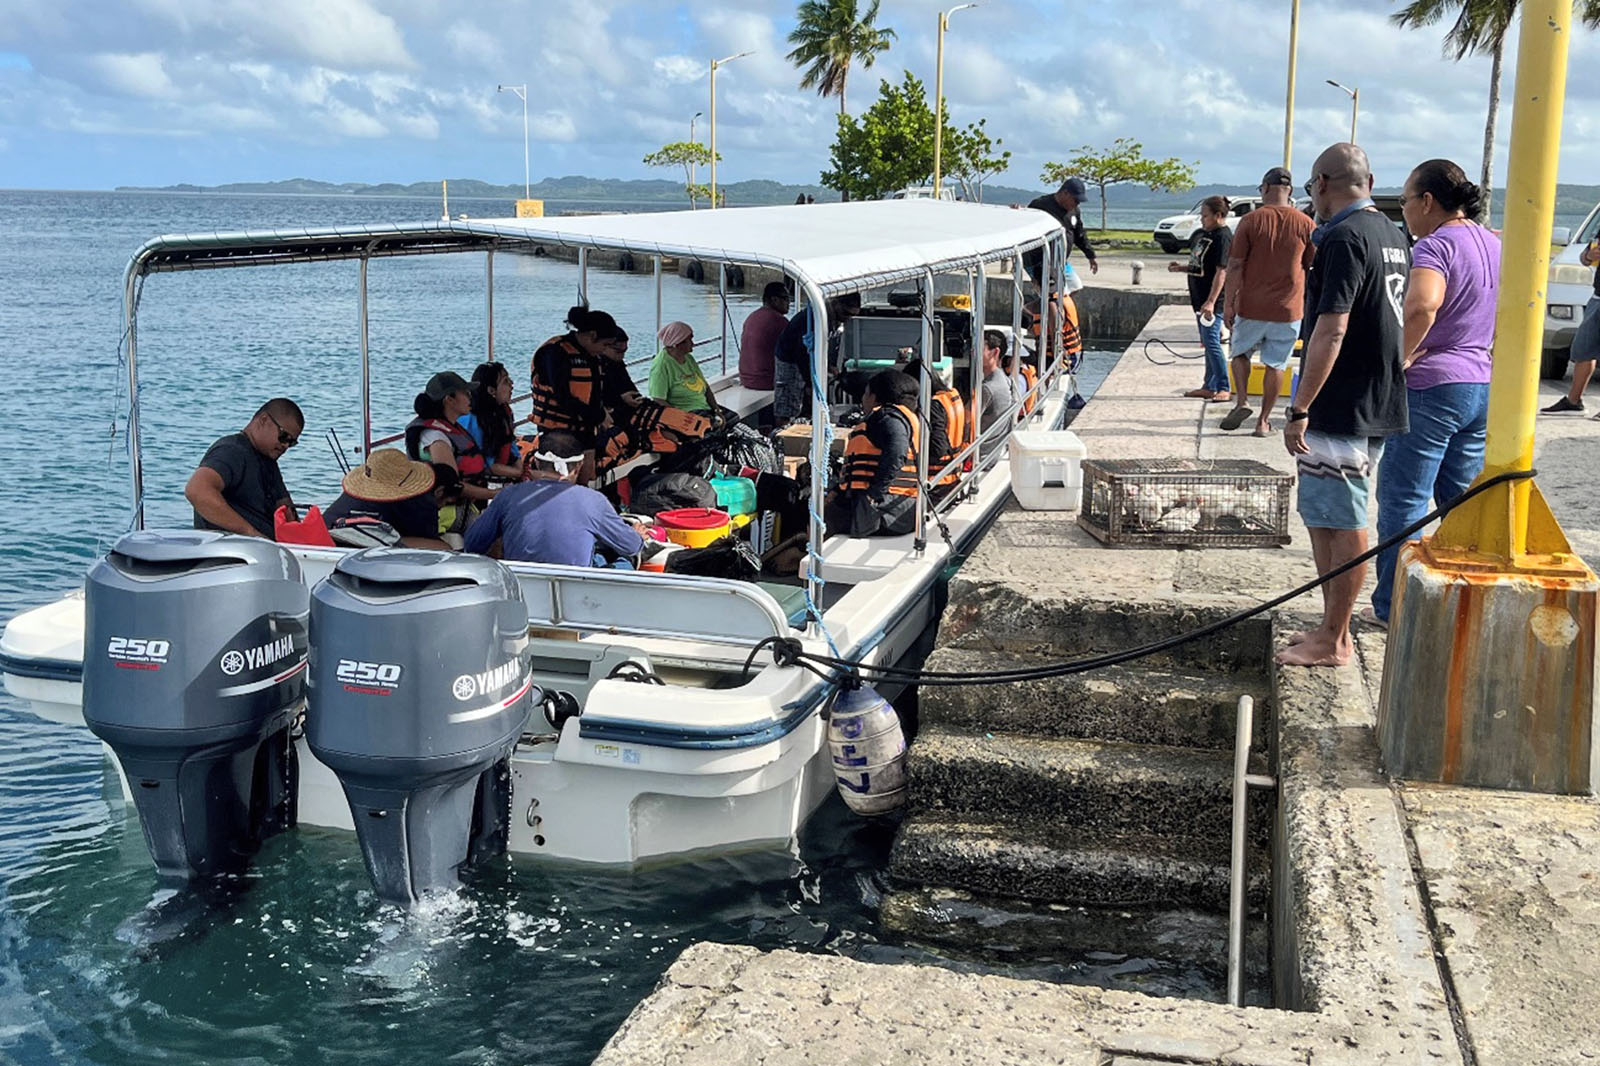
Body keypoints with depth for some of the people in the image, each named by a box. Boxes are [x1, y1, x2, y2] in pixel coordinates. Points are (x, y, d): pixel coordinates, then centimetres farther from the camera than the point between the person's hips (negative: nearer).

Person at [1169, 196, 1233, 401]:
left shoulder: (1223, 237, -15)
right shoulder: (1204, 234, 14)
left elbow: (1221, 272, -22)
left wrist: (1211, 302, -27)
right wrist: (1181, 268, 9)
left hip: (1213, 301, -10)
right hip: (1200, 299, 10)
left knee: (1212, 342, -10)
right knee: (1208, 343, 15)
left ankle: (1223, 388, -5)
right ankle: (1209, 387, 23)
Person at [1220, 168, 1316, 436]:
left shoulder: (1251, 220, -6)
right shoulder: (1305, 223, -1)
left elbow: (1235, 265, -7)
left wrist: (1228, 304, -2)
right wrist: (1309, 306, 15)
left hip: (1252, 306, -1)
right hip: (1288, 308, 1)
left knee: (1240, 353, 20)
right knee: (1275, 365, 9)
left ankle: (1241, 402, 4)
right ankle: (1263, 420, 12)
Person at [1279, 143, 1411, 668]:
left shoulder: (1343, 237, -17)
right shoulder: (1393, 237, 13)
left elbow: (1331, 331, -22)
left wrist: (1299, 409, -20)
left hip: (1340, 406, -10)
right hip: (1379, 403, 10)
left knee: (1341, 524, -2)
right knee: (1325, 516, 17)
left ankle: (1333, 642, 6)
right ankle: (1332, 628, 24)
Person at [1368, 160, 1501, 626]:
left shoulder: (1435, 245, -16)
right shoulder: (1493, 244, 12)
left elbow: (1421, 306, -35)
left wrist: (1399, 361, -23)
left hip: (1430, 386, -8)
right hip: (1483, 388, 8)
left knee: (1405, 500, 2)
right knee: (1464, 501, 15)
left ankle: (1393, 607, 10)